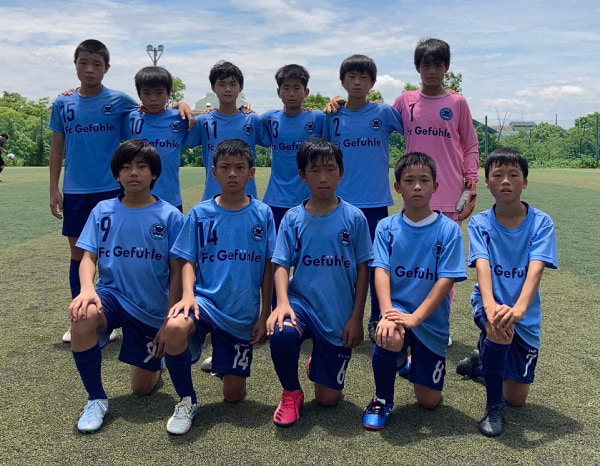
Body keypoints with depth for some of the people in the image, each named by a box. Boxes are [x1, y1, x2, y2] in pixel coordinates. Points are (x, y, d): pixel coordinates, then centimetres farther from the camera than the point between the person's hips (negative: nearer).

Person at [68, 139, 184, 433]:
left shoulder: (170, 216, -7)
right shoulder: (103, 211, -1)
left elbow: (176, 272, -6)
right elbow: (88, 257, -6)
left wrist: (170, 320, -9)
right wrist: (87, 288, -28)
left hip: (153, 309, -1)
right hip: (112, 295, 1)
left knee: (142, 389, 5)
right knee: (82, 318, -35)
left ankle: (153, 360, 44)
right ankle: (96, 398, -12)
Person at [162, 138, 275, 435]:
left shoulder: (262, 214, -1)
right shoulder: (200, 214, 0)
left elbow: (268, 267, 2)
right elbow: (188, 261, 0)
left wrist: (264, 314, -1)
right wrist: (188, 294, -20)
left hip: (244, 314, 1)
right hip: (206, 300, -1)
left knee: (234, 395, 4)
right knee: (175, 328, -36)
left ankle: (222, 361, 40)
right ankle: (187, 401, -9)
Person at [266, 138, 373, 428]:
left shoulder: (353, 217, -3)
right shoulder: (293, 218, 0)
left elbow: (362, 270, 0)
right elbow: (281, 265, -4)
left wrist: (356, 318, -4)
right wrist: (282, 302, -22)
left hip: (339, 316, 0)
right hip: (301, 301, 0)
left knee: (328, 398, 2)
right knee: (281, 333, -36)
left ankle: (319, 364, 40)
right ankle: (291, 393, -4)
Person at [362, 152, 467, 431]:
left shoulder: (448, 230, -5)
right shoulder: (386, 227, 0)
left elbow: (446, 280, -12)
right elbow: (381, 271, -11)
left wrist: (415, 317, -23)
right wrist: (387, 313, -28)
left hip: (431, 321, 1)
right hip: (396, 309, 0)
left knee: (429, 401, 2)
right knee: (390, 338, -37)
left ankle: (412, 364, 38)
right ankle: (382, 399, -6)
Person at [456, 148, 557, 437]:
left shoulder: (541, 223, -10)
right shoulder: (479, 224, -8)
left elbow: (535, 269, -24)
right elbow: (482, 266, -23)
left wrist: (518, 308, -43)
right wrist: (490, 305, -43)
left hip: (525, 315, 1)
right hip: (489, 304, -1)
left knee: (517, 399, 7)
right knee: (500, 329, -38)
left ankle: (483, 359, 40)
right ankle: (493, 405, -14)